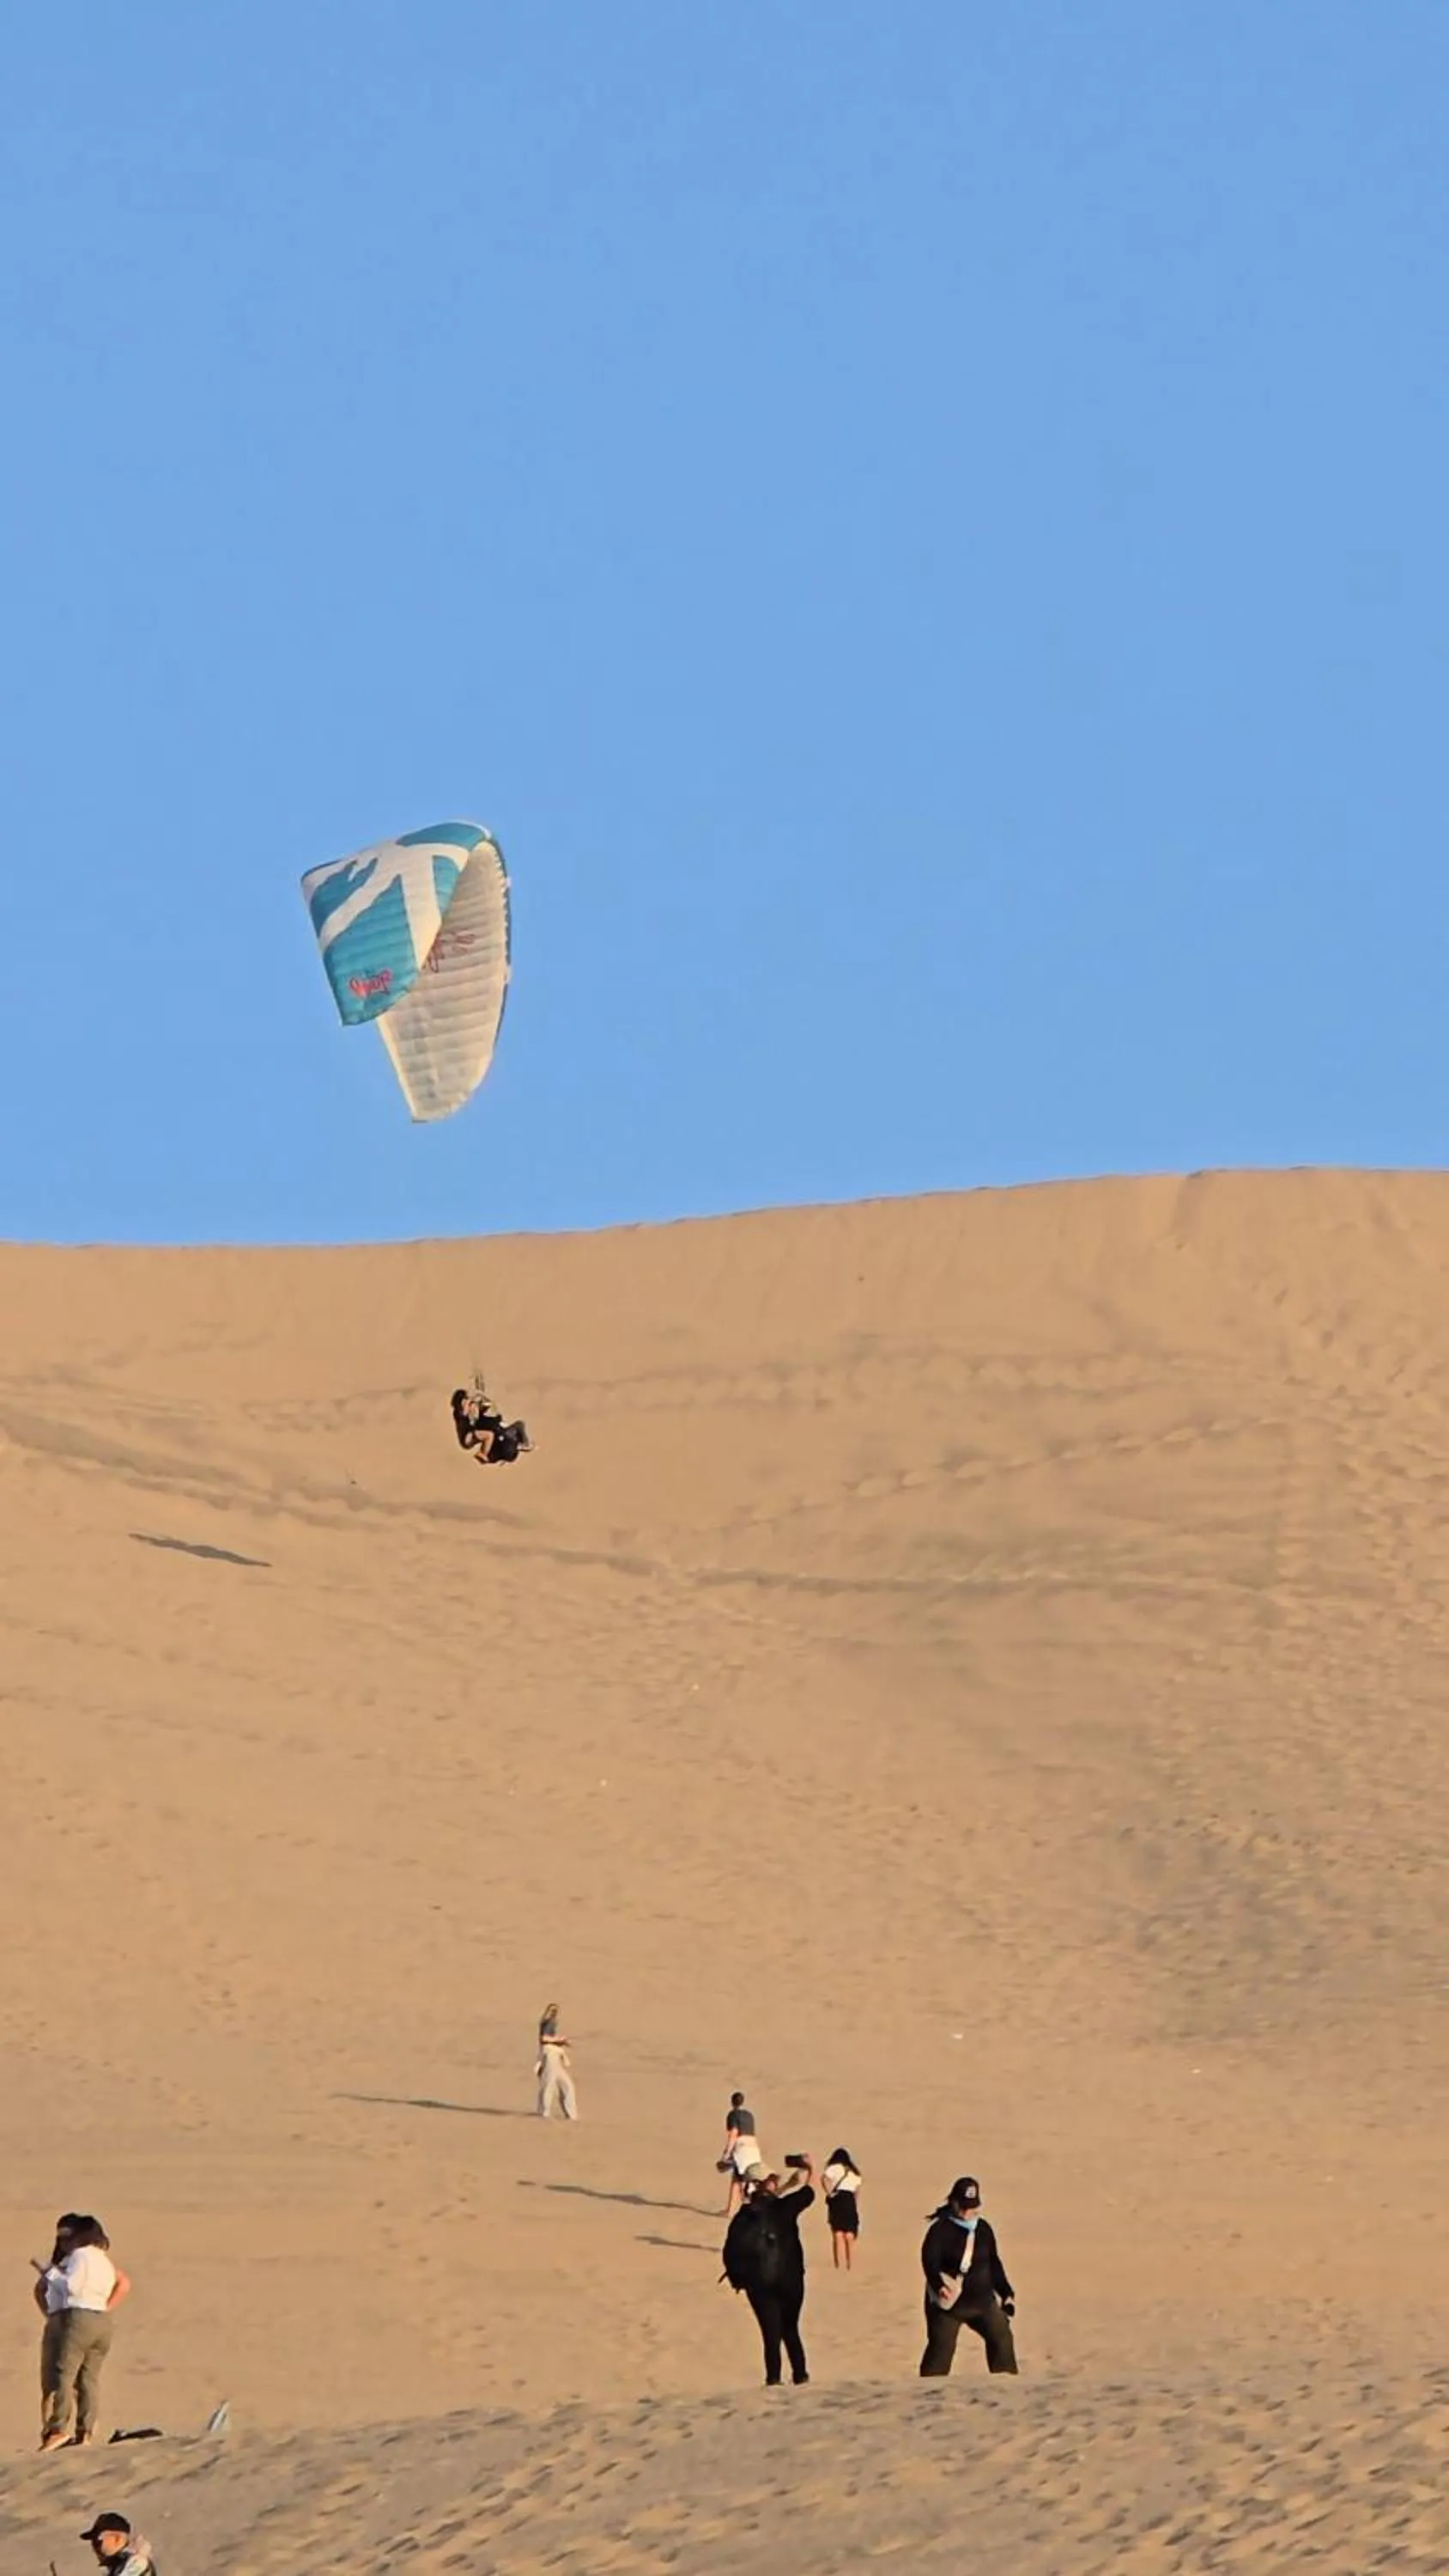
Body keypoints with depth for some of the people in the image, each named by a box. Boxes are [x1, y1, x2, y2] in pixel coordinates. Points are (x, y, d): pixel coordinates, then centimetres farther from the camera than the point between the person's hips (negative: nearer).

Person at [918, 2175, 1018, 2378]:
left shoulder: (984, 2229, 7)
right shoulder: (940, 2229, -12)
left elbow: (993, 2263, 16)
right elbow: (930, 2261, -21)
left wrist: (1005, 2292, 16)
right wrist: (939, 2285, -38)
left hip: (982, 2299, 6)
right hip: (949, 2301, -6)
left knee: (1001, 2338, 5)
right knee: (942, 2346, -8)